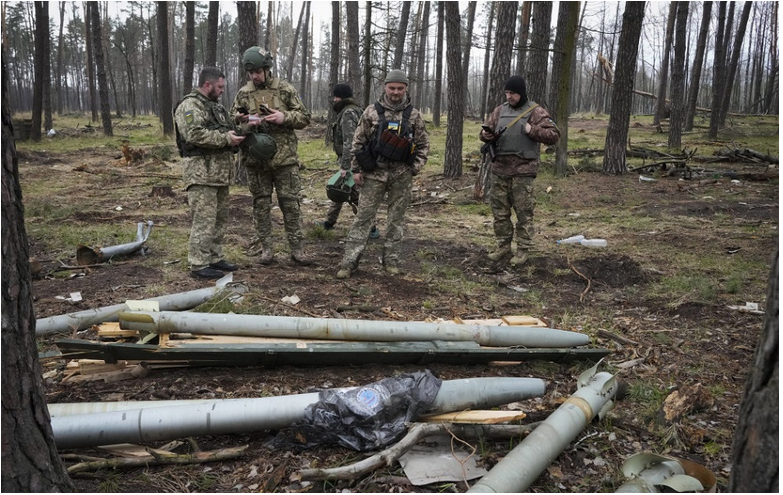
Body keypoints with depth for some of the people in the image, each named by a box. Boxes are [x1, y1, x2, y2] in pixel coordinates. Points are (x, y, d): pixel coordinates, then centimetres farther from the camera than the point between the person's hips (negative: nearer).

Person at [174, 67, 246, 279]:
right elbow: (195, 135, -22)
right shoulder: (189, 105, -9)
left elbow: (223, 130, 30)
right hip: (202, 173, -10)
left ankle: (214, 258, 23)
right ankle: (199, 265, -3)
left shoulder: (215, 106, 22)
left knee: (220, 218, 13)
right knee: (204, 220, -8)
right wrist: (225, 139, -19)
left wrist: (236, 133, 10)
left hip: (220, 172, 10)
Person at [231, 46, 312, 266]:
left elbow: (304, 118, 2)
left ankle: (297, 248, 11)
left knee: (290, 203, 2)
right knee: (261, 204, 8)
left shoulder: (286, 90, 1)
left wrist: (284, 117, -15)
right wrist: (246, 125, -12)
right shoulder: (243, 94, 7)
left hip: (284, 157, -2)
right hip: (255, 159, 2)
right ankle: (265, 248, 17)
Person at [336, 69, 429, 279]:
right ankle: (350, 261, 3)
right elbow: (358, 142, 3)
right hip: (374, 173, -1)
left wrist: (414, 168, -1)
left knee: (396, 219, 8)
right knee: (363, 216, 0)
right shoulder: (372, 112, 1)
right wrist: (356, 169, -1)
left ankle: (391, 259, 19)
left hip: (401, 176, 1)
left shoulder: (414, 115, 4)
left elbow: (423, 145, 9)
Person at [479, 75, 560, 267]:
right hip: (499, 169, 5)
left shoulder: (535, 112, -2)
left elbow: (554, 135, -4)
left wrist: (532, 130, -15)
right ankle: (503, 246, 23)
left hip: (522, 171, -5)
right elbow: (487, 130, 13)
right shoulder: (500, 110, 12)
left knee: (524, 212, 0)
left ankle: (524, 250, 9)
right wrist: (486, 135, -10)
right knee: (499, 211, 10)